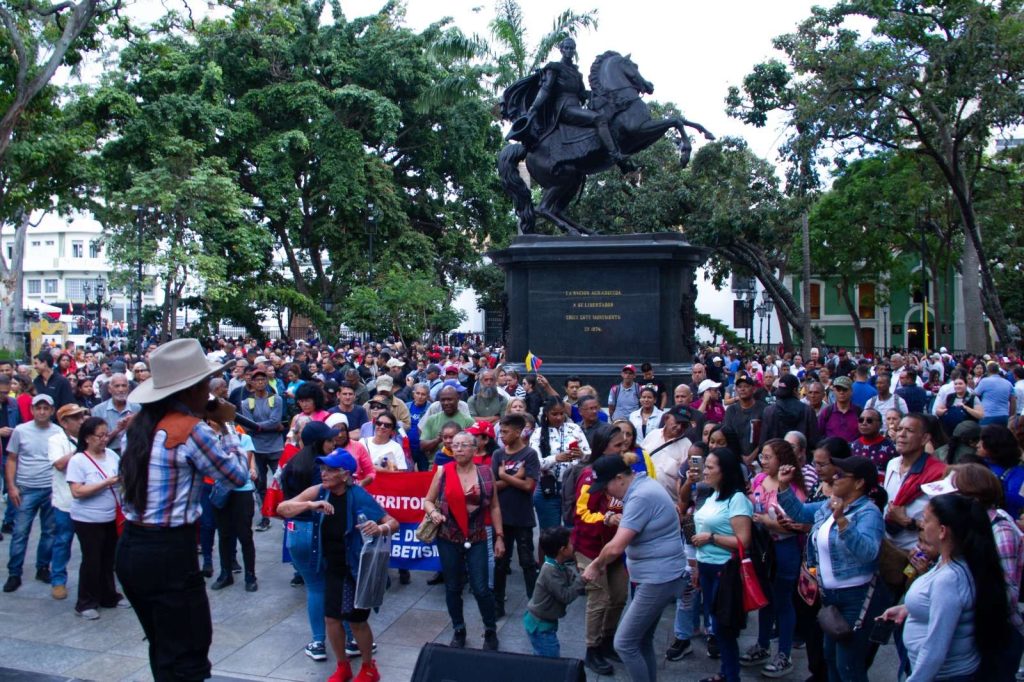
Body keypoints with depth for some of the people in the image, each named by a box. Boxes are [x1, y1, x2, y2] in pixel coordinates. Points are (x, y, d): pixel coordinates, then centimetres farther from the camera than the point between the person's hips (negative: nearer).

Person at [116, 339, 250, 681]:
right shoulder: (193, 429, -16)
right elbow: (238, 474, -7)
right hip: (170, 552, -8)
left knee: (162, 648, 23)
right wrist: (224, 425, 1)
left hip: (130, 547, 8)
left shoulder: (141, 423, 6)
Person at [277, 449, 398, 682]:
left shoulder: (359, 497, -24)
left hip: (357, 567, -4)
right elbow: (282, 508, -14)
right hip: (332, 567, 4)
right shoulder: (319, 492, -11)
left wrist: (380, 528, -44)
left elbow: (393, 523, -21)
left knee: (356, 620, 6)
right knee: (332, 618, 10)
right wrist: (310, 505, -31)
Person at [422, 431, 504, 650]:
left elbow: (494, 507, 6)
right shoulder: (443, 472, -4)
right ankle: (458, 630, 31)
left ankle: (491, 631, 20)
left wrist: (499, 536, 3)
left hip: (477, 539, -1)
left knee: (481, 589, -2)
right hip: (448, 540, 1)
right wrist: (433, 512, -18)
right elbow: (428, 501, 4)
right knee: (452, 588, 11)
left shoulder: (486, 473, -1)